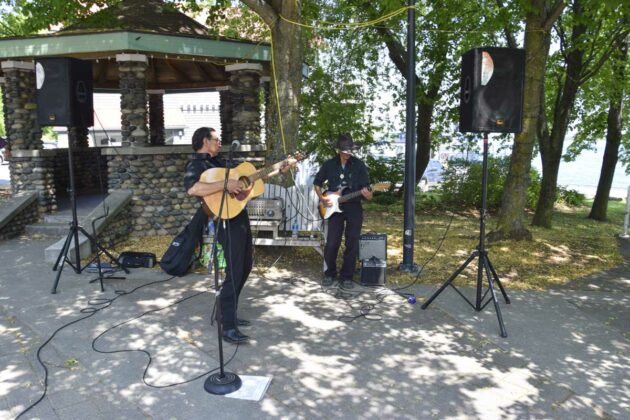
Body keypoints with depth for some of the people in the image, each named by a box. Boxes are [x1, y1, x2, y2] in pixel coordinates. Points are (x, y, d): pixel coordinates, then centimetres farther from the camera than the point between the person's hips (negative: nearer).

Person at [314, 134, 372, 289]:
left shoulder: (359, 165, -2)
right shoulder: (329, 164, 3)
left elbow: (367, 191, -4)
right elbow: (317, 184, 15)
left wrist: (367, 194, -27)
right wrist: (322, 198, -1)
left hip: (354, 208, 0)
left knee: (352, 244, -1)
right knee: (332, 243, -5)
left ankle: (346, 277, 13)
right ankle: (330, 273, 16)